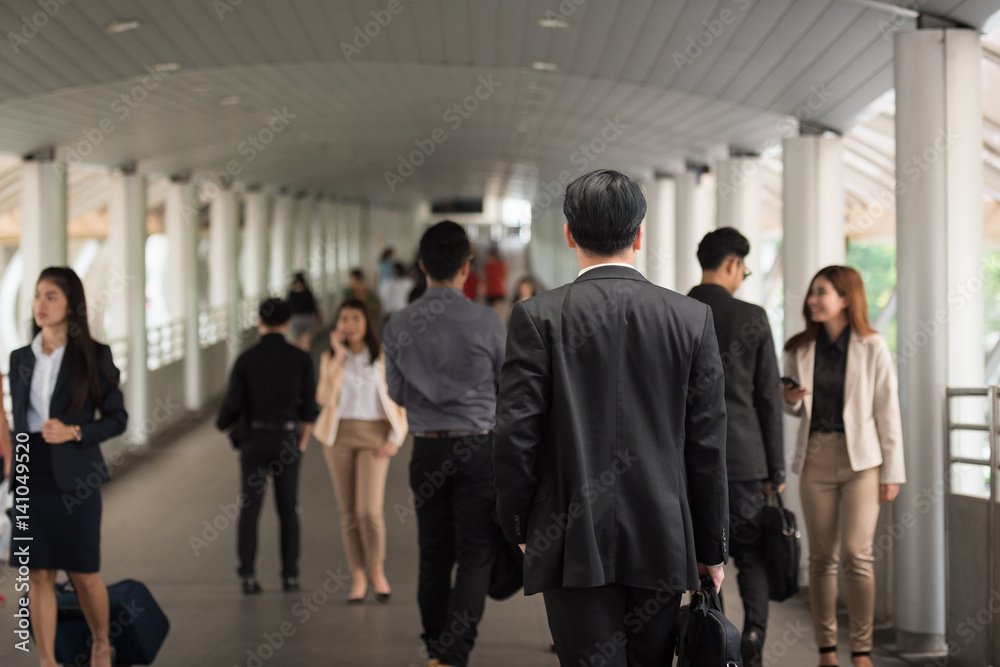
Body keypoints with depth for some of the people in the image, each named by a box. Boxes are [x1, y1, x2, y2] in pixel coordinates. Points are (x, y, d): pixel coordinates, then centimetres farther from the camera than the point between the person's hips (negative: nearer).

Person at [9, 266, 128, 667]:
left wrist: (74, 432, -17)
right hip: (31, 476, 3)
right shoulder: (20, 359, 8)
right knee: (38, 575, 2)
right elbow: (18, 421, 16)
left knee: (83, 574, 2)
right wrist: (16, 476, 16)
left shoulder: (93, 356, -3)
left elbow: (117, 418, -1)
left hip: (74, 479, -3)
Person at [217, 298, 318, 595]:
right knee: (288, 509, 10)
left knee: (250, 508, 5)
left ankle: (247, 575, -1)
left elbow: (233, 403, -6)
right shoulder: (300, 359, -4)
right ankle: (290, 574, 8)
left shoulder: (245, 359, -6)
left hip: (254, 439, -1)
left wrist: (222, 424, 18)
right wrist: (305, 433, 20)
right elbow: (309, 404, 0)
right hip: (287, 439, 1)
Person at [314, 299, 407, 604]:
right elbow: (324, 398, -8)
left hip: (373, 437, -2)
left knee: (369, 510, -13)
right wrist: (339, 357, -10)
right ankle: (358, 578, 12)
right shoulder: (330, 358, 8)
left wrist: (395, 439, -6)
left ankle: (377, 569, 9)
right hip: (339, 437, 2)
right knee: (348, 512, 3)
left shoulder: (383, 357, 2)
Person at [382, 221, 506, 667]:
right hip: (478, 446, -3)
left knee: (433, 555, 14)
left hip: (427, 449, 3)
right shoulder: (488, 323, -12)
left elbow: (398, 394, 8)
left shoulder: (399, 327, -4)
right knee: (476, 556, 1)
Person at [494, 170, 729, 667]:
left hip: (574, 545, -2)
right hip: (661, 544, 3)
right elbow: (708, 445, 1)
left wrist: (518, 524, 8)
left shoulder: (537, 317, -6)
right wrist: (711, 548, 9)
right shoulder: (692, 318, 0)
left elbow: (515, 435, -7)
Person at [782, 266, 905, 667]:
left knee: (857, 553, -10)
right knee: (821, 556, 4)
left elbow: (888, 411, -2)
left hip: (861, 457, -3)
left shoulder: (872, 348, -3)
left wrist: (892, 472, -3)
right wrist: (791, 401, -7)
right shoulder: (799, 349, 7)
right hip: (816, 457, 3)